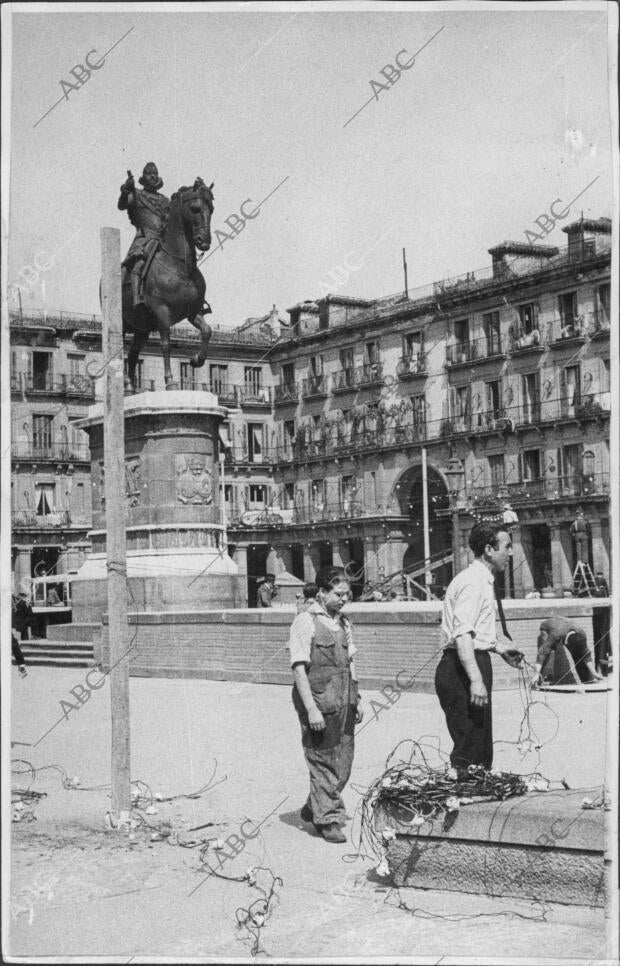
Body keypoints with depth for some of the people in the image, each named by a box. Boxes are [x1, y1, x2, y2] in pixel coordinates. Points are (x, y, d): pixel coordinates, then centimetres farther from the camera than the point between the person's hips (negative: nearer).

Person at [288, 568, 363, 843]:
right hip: (318, 701, -7)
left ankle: (313, 809, 28)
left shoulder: (344, 623, 13)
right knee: (322, 761, 1)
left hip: (344, 703, 7)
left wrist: (356, 700, 15)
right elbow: (299, 668, -12)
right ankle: (327, 820, 12)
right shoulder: (305, 622, -9)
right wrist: (311, 708, -17)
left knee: (343, 762, 11)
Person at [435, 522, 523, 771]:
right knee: (470, 753, -12)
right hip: (462, 669, -11)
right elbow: (462, 635, -25)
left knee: (482, 751, 13)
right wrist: (476, 680, -31)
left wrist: (498, 648, 22)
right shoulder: (473, 582, -15)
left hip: (473, 664, 11)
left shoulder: (482, 580, 19)